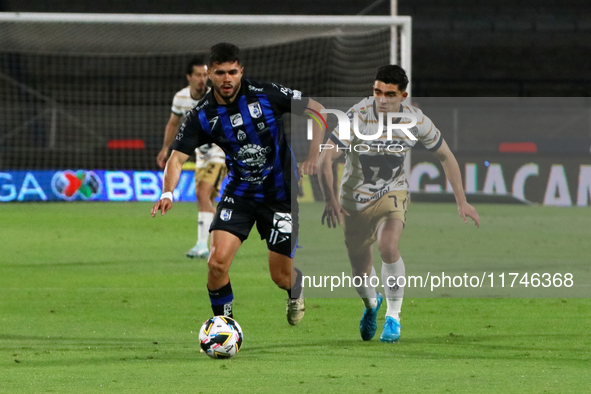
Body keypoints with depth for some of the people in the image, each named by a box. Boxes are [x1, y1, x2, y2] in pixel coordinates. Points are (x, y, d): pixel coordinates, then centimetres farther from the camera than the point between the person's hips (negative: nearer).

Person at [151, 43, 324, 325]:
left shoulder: (266, 94, -16)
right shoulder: (202, 115, -10)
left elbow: (317, 110, -5)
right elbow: (177, 158, -12)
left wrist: (314, 156, -14)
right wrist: (167, 193, -31)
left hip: (280, 193, -2)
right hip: (239, 193, 2)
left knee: (281, 276, 2)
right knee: (217, 260, -18)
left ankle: (296, 291, 40)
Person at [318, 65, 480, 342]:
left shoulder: (416, 121, -14)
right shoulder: (358, 116, -22)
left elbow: (445, 156, 2)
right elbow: (325, 158, -23)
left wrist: (461, 202, 1)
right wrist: (330, 200, -36)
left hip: (392, 194, 0)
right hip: (355, 200, 0)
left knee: (387, 245, -30)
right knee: (360, 273, 7)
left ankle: (393, 317, -14)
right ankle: (371, 303, 45)